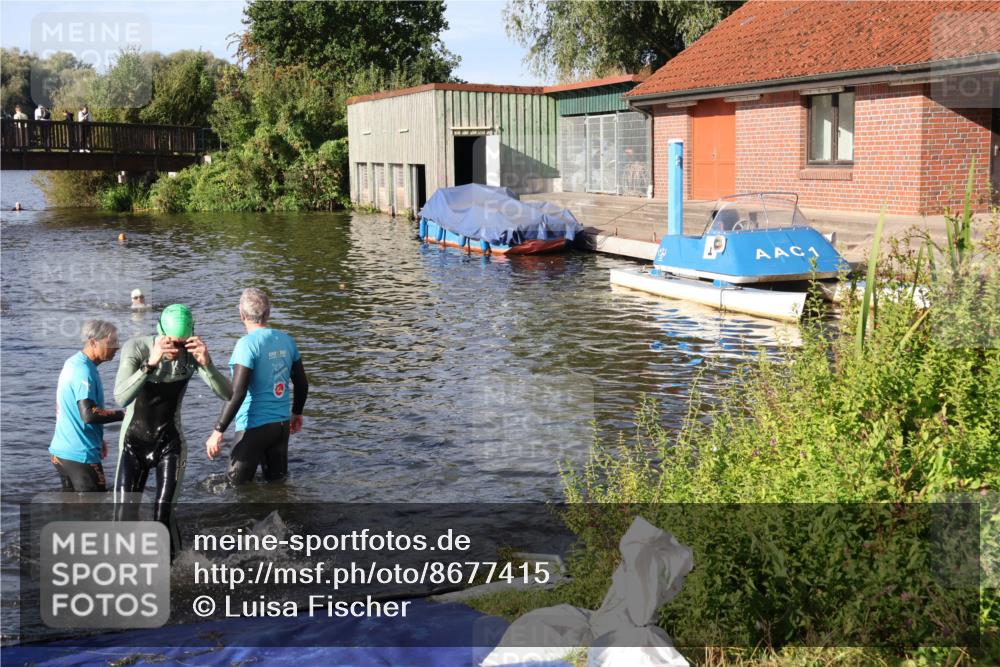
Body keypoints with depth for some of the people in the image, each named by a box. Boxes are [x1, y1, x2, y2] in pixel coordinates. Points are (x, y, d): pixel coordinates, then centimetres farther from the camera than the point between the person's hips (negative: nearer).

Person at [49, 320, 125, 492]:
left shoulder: (73, 363, 10)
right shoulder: (84, 371, -20)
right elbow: (88, 414, -28)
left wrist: (98, 439, 22)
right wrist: (121, 414, -19)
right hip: (81, 454, -9)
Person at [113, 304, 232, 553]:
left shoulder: (192, 353, -14)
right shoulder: (136, 348, -20)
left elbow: (228, 395, -22)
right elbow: (121, 398, -34)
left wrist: (206, 364, -39)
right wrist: (151, 363, -48)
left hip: (169, 443, 1)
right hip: (134, 441, 0)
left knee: (163, 517, -9)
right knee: (124, 517, -2)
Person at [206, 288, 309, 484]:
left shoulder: (247, 344, -17)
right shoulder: (286, 340, 3)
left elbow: (237, 394, -22)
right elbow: (302, 383, 11)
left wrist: (218, 431, -18)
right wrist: (297, 413, 27)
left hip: (255, 426, -6)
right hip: (282, 424, 7)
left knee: (237, 485, 5)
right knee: (277, 481, 16)